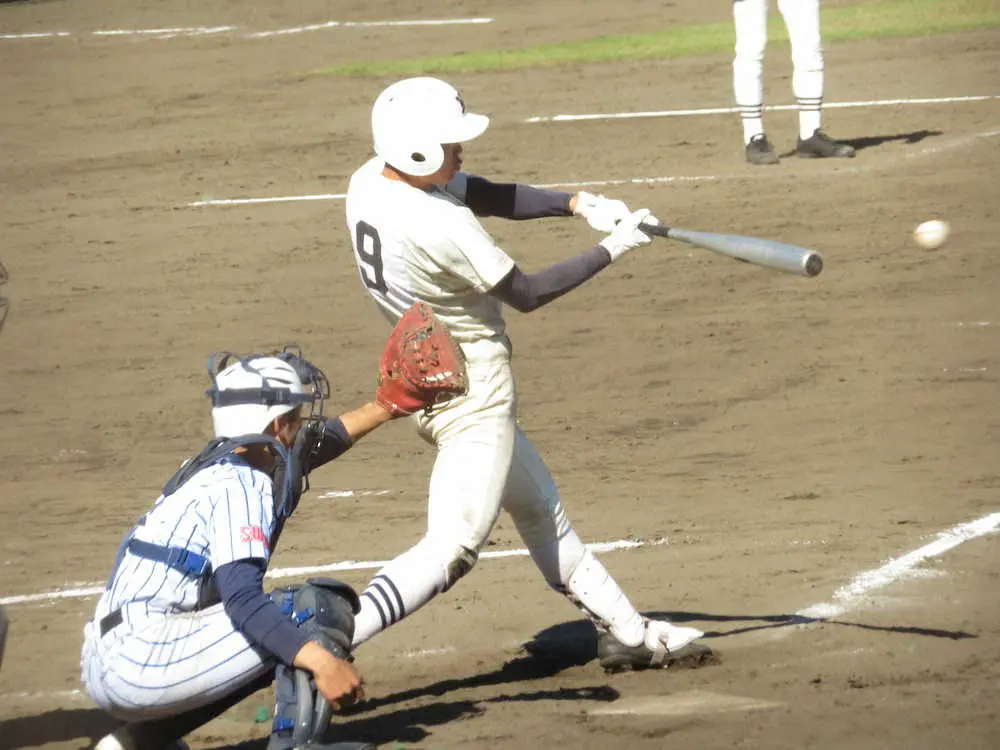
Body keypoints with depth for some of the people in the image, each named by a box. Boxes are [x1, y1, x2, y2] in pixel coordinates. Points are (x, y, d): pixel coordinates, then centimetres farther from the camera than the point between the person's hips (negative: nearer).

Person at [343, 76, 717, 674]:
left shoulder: (372, 180, -4)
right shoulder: (441, 226, -30)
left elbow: (489, 197, 4)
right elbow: (527, 293, -17)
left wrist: (576, 203, -8)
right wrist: (612, 250, -10)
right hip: (471, 388, -11)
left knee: (540, 508, 20)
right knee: (455, 545, -12)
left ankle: (628, 635, 32)